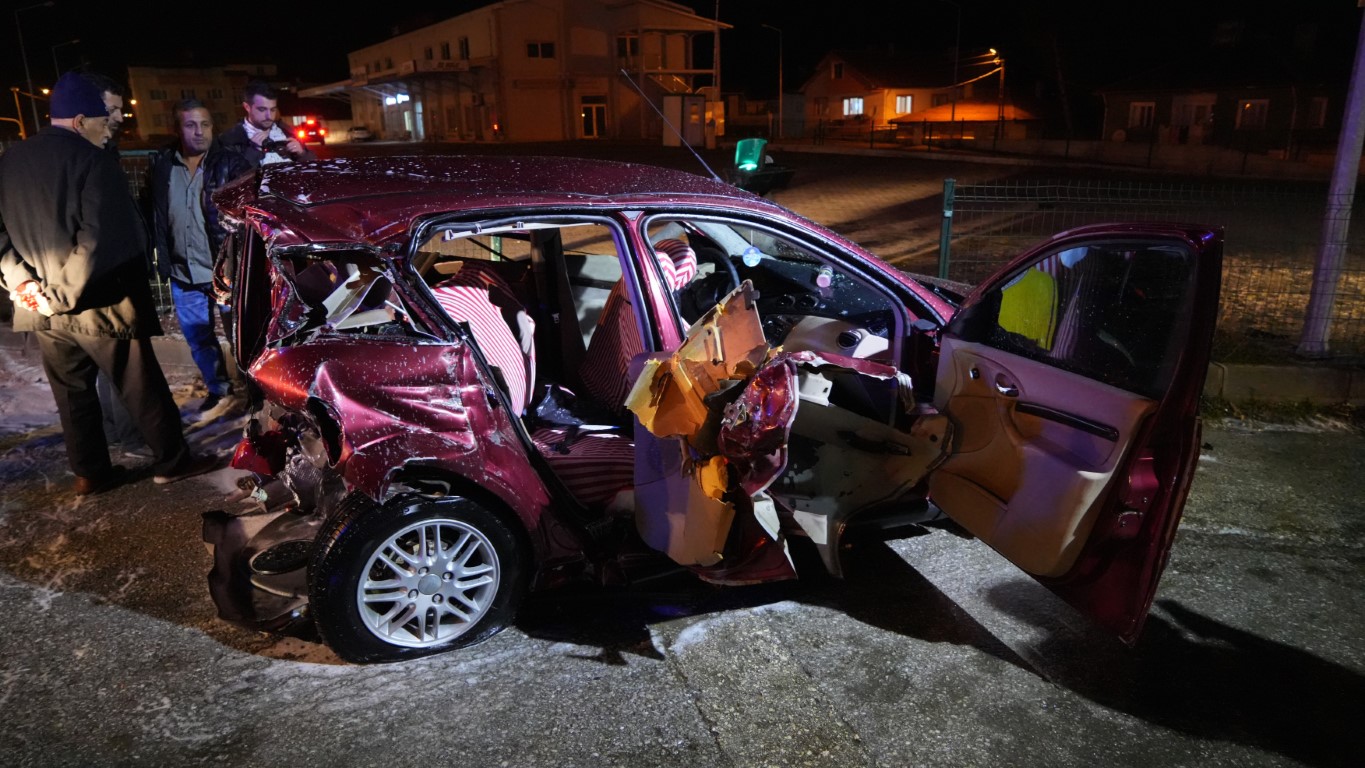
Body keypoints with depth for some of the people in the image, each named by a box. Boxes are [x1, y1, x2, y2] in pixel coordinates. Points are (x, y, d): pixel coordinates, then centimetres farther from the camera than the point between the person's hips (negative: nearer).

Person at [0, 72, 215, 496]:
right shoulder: (91, 159, -14)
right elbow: (101, 237, -23)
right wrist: (63, 294, -17)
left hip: (41, 310, 7)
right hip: (97, 303, -7)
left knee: (72, 393, 16)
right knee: (142, 388, 6)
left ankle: (90, 471, 25)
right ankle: (171, 460, 15)